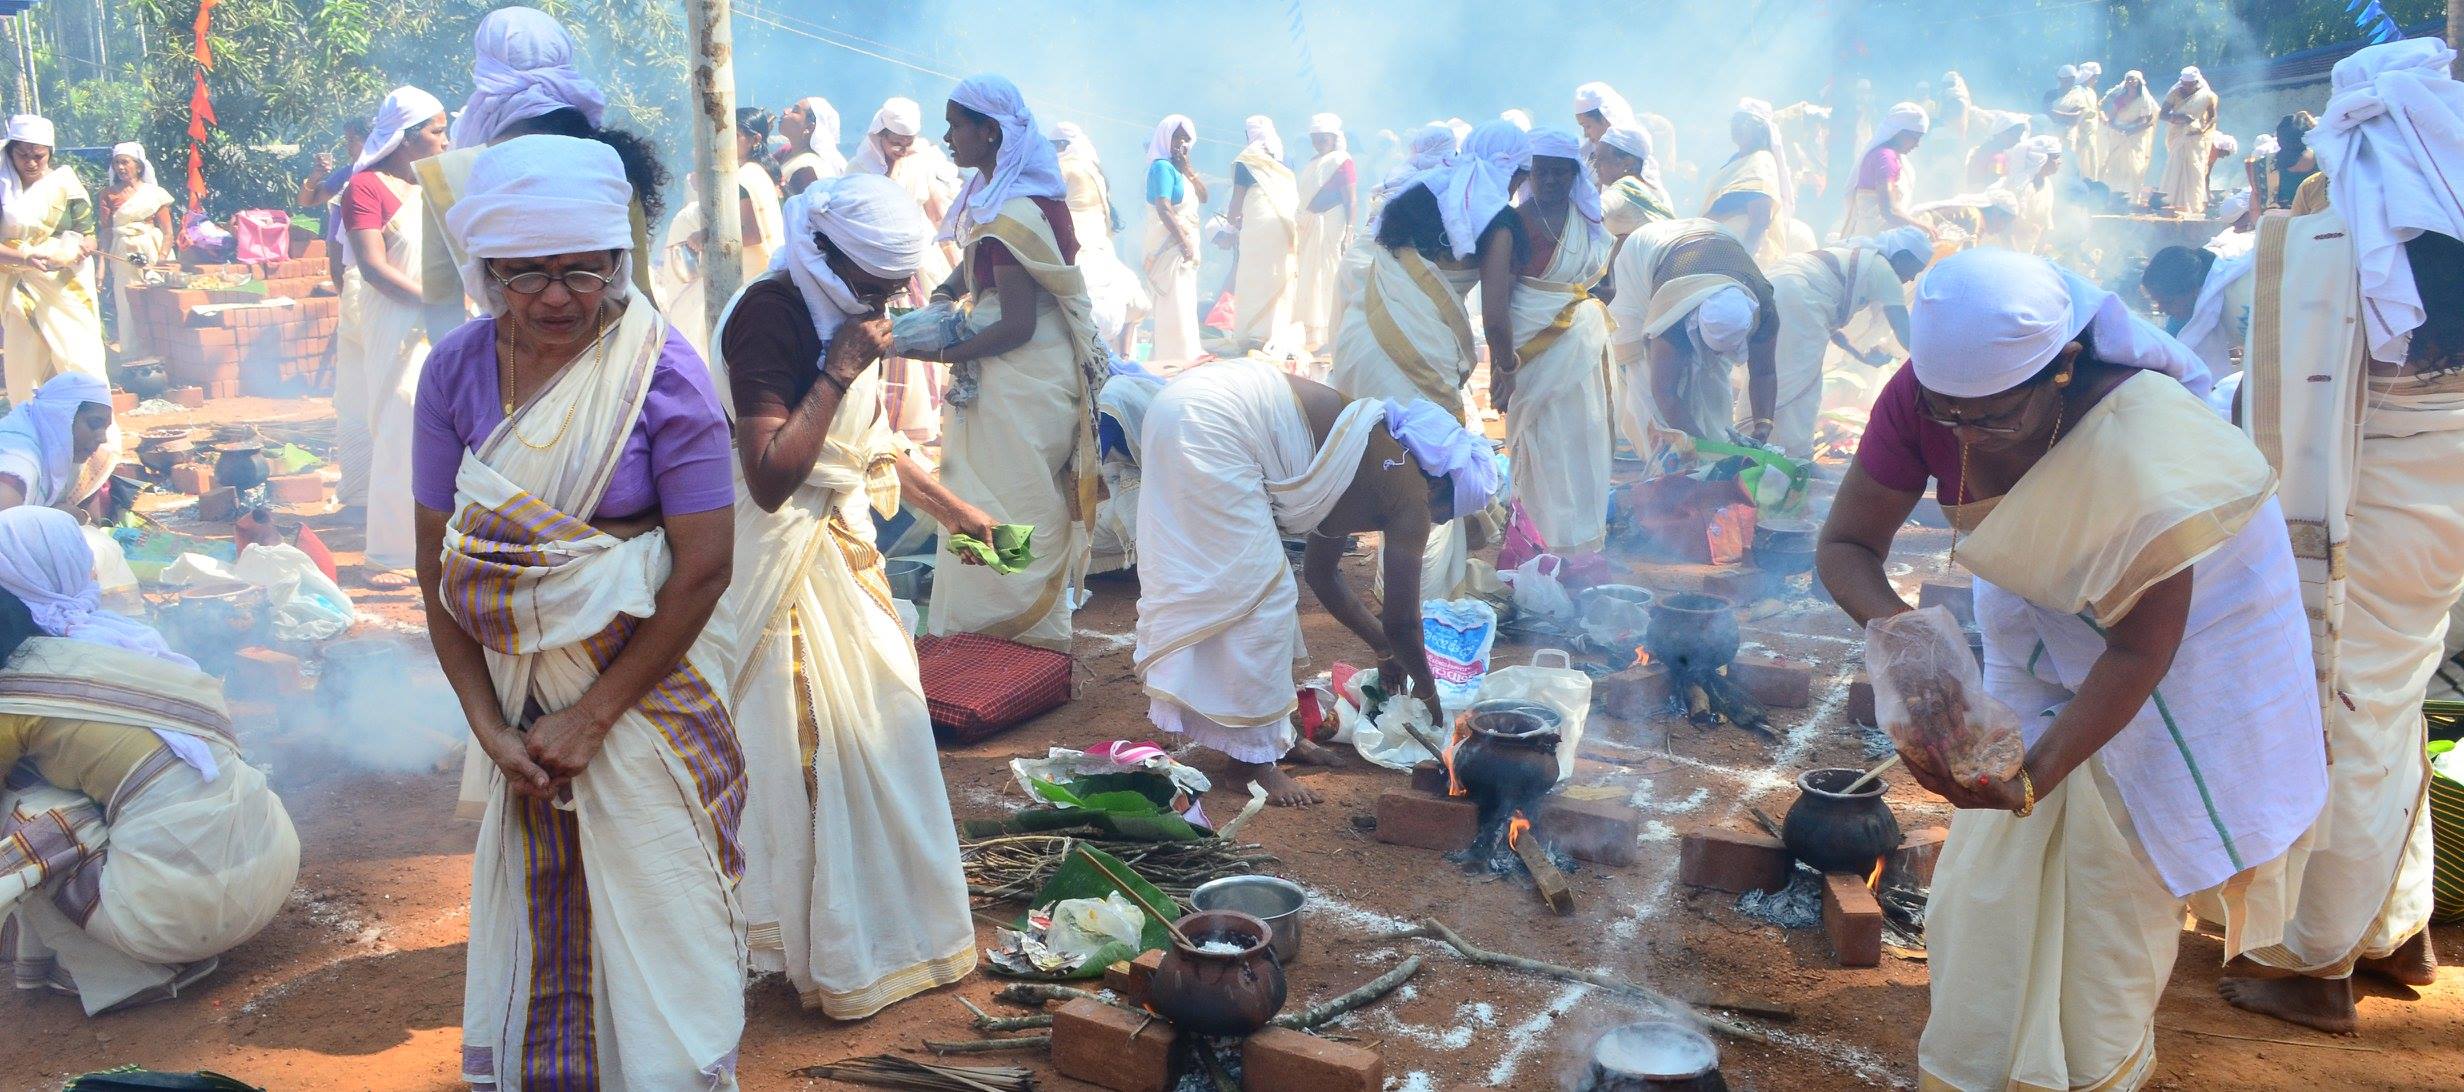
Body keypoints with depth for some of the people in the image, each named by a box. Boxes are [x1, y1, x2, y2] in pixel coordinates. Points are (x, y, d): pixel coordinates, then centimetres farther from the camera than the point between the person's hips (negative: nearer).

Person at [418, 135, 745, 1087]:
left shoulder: (660, 372, -13)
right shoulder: (456, 369, -2)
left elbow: (704, 568, -13)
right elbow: (438, 566, 2)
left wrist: (593, 716, -11)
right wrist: (488, 722, -4)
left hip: (645, 691, -3)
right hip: (515, 694, 4)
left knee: (659, 934, 3)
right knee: (527, 918, 13)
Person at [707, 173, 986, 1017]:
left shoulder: (834, 313, 7)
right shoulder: (768, 316, -21)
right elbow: (770, 478, -30)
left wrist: (955, 511, 22)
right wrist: (840, 370, -27)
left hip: (844, 552, 9)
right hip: (791, 570, -9)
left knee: (872, 745, 18)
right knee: (817, 758, 0)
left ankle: (888, 931, 34)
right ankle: (838, 962, 15)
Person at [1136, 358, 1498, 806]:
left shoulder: (1367, 471, 23)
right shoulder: (1410, 495, 0)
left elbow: (1322, 574, 35)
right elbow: (1402, 621, 6)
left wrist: (1384, 650, 42)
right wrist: (1427, 688, 23)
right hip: (1214, 422, -10)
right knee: (1261, 595, -1)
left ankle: (1275, 734, 28)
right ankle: (1253, 758, 6)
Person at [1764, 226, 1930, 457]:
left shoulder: (1854, 258, 30)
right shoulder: (1884, 271, 6)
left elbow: (1828, 322, 33)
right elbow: (1905, 335, 2)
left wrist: (1861, 355, 33)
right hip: (1797, 295, -9)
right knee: (1800, 385, -3)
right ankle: (1797, 459, 0)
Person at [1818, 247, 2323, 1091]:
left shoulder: (2141, 442, -39)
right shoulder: (1922, 397, -27)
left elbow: (2141, 651, -31)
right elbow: (1845, 546, -20)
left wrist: (2034, 776, -40)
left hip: (2182, 622, -4)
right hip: (2041, 621, 4)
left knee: (2121, 870, -2)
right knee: (1995, 860, 3)